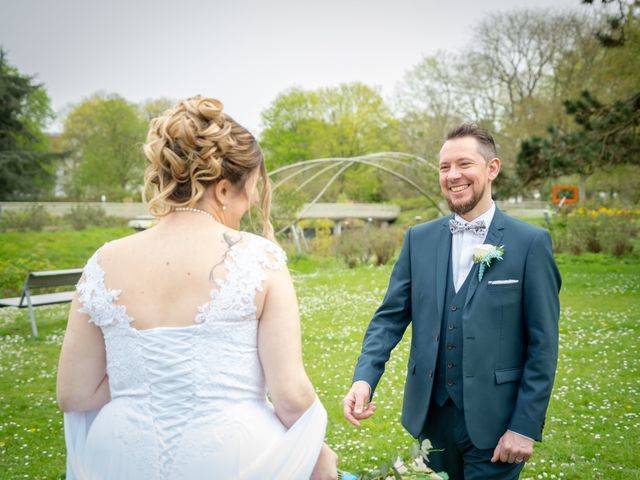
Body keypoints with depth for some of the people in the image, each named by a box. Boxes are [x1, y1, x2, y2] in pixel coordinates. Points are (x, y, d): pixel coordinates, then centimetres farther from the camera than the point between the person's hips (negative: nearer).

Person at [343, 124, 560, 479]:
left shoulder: (530, 243, -8)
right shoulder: (419, 238, 3)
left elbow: (543, 345, -8)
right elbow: (390, 316, 2)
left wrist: (526, 426, -11)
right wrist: (364, 378, -14)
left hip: (493, 422, -4)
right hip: (429, 414, 4)